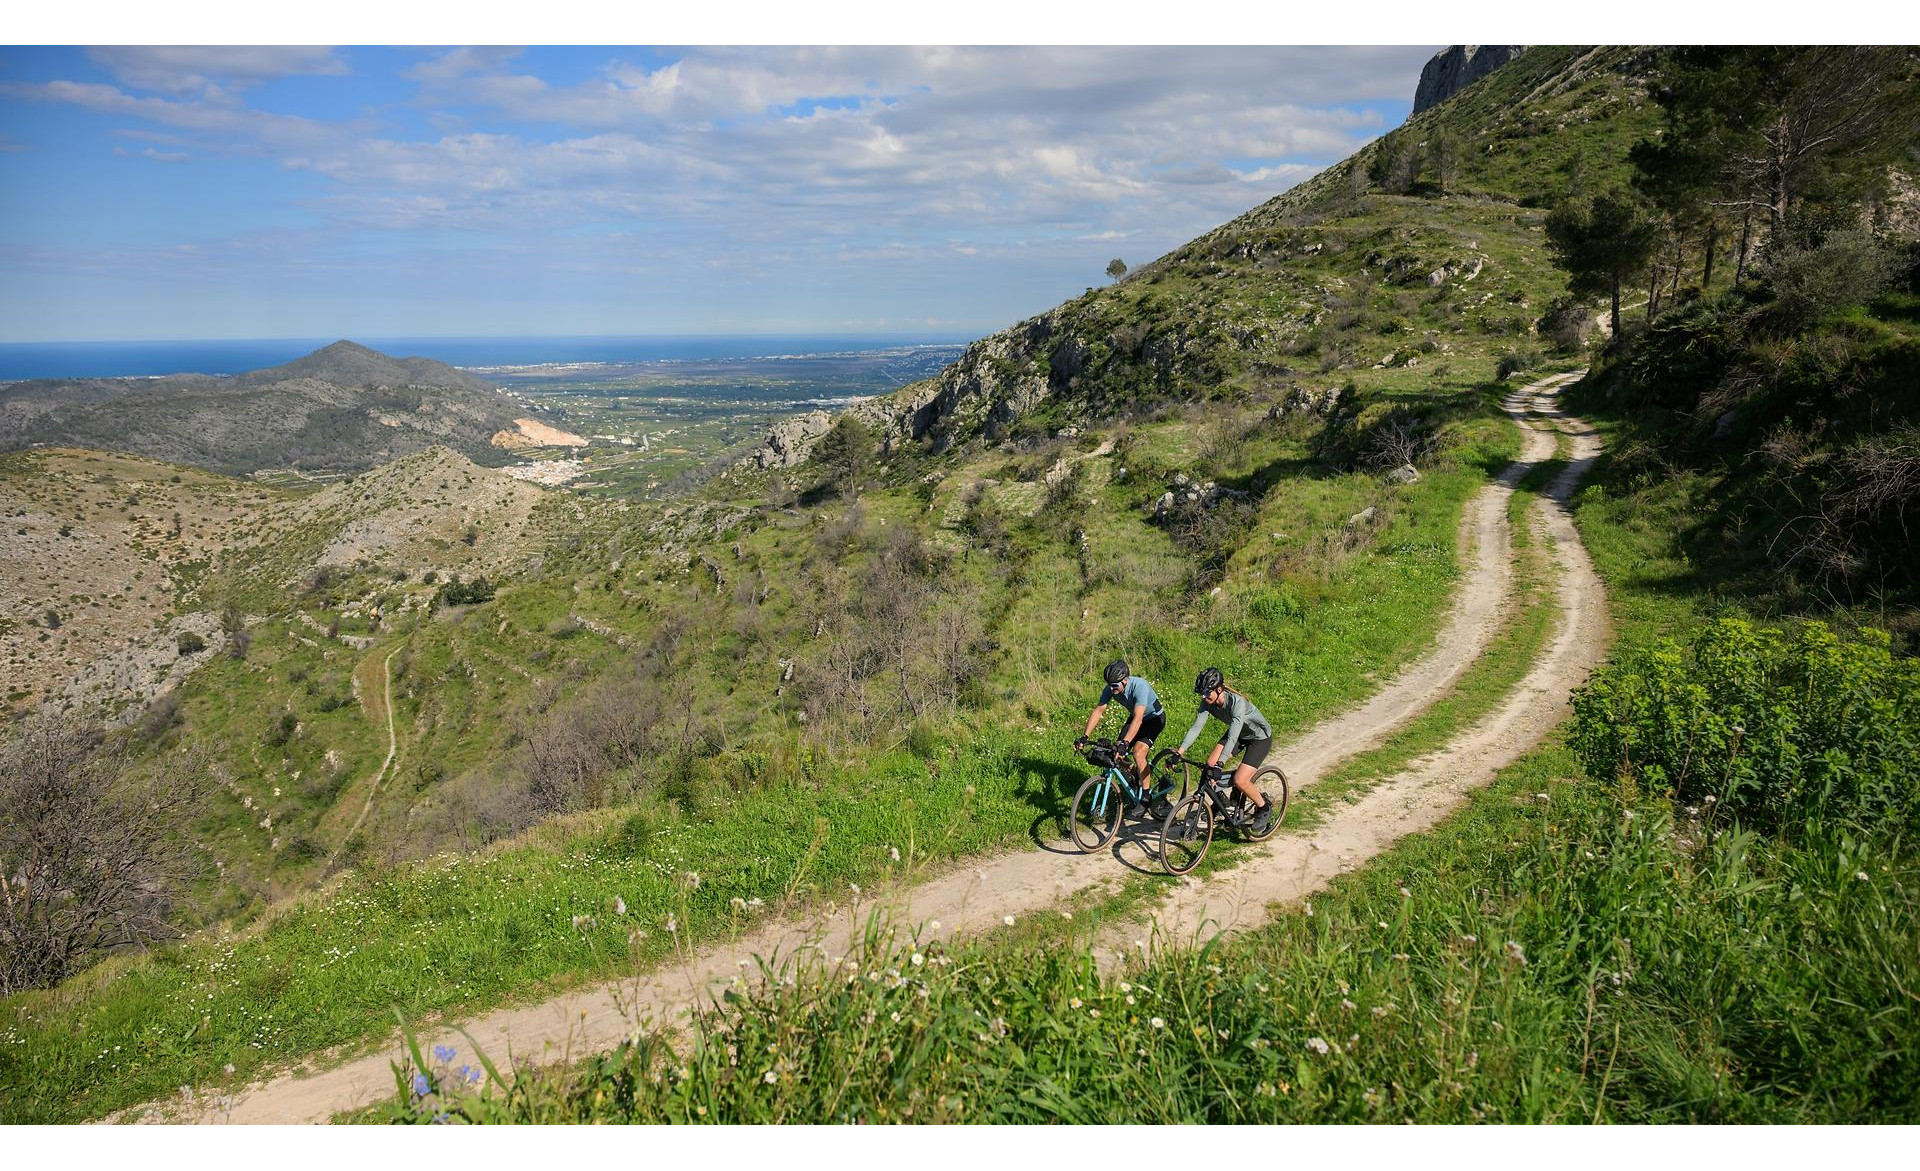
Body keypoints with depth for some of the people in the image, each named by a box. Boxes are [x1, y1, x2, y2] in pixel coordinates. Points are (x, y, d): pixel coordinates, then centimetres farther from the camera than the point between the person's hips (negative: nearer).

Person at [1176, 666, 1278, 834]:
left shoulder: (1237, 702, -36)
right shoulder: (1207, 702, -17)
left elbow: (1233, 736, -44)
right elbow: (1196, 726, -22)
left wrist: (1220, 762, -52)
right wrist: (1180, 751, -33)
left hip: (1260, 736, -7)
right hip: (1239, 733, 7)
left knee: (1240, 780, -18)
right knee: (1210, 763, -12)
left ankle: (1264, 808, 9)